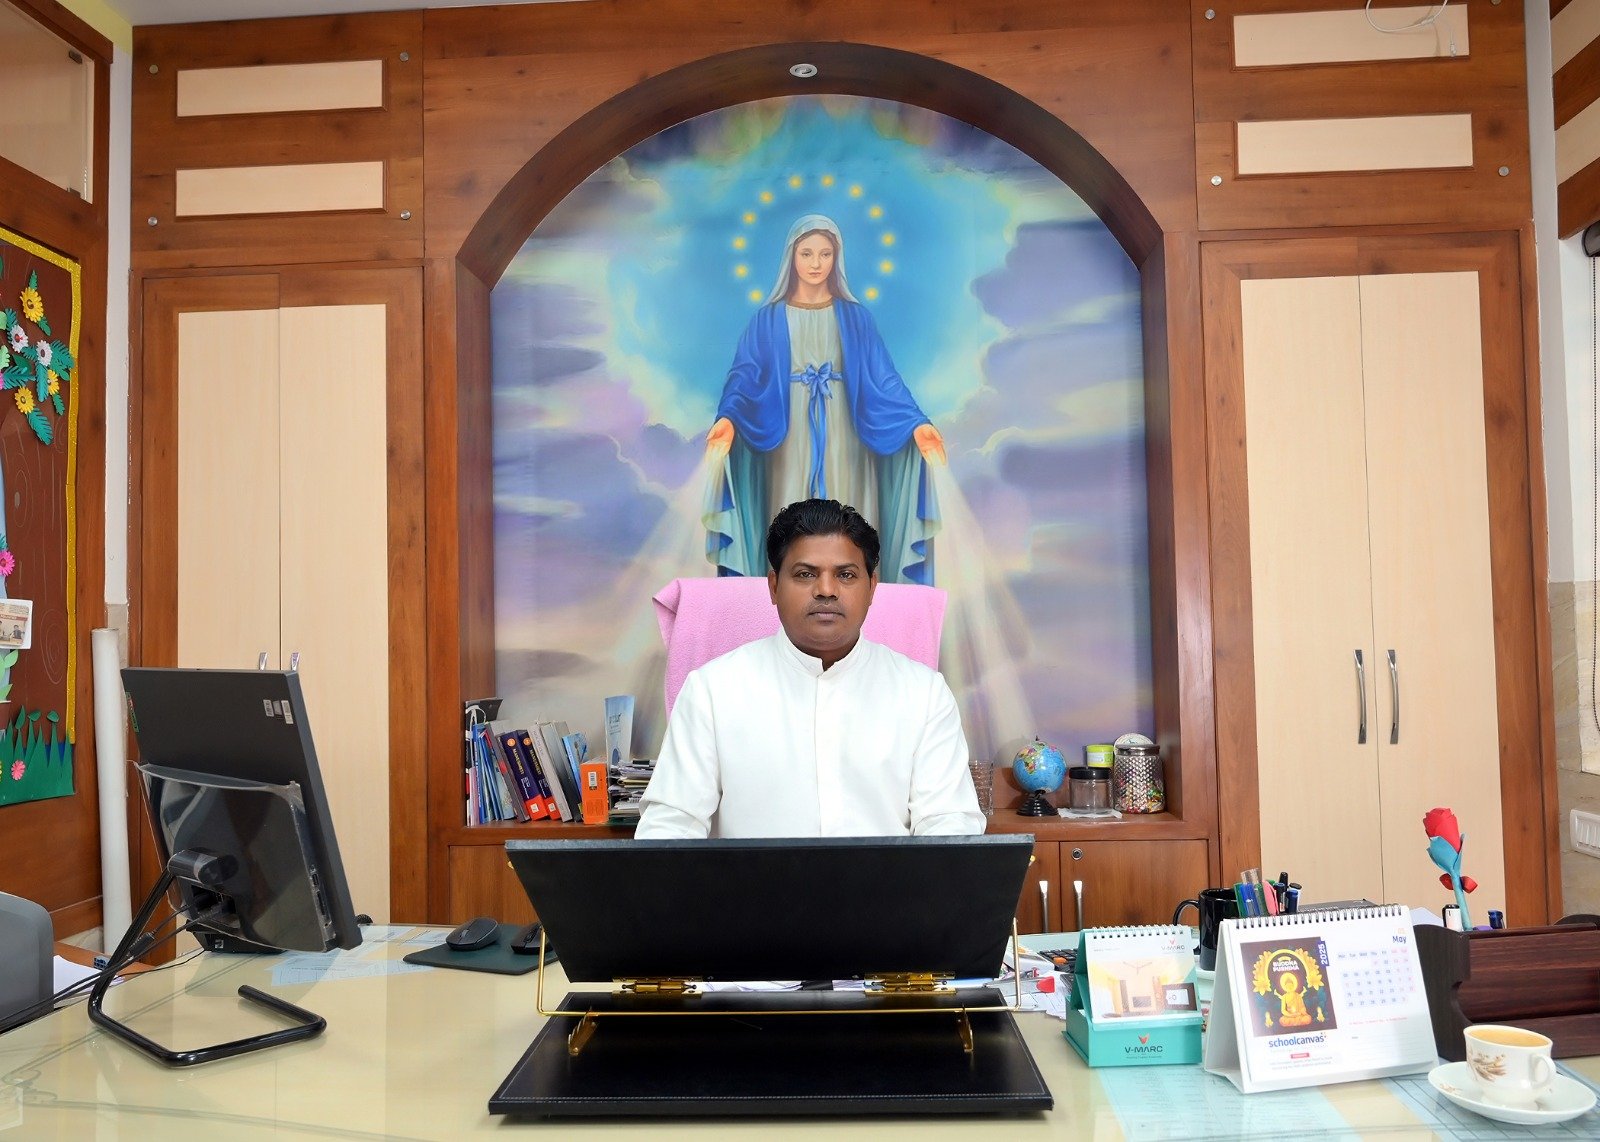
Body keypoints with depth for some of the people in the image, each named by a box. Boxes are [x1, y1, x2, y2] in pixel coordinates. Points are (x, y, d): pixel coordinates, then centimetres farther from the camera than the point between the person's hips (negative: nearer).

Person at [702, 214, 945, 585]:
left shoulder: (855, 317, 7)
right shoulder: (768, 319, 5)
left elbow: (882, 380, -2)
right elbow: (745, 378, -6)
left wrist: (916, 423, -20)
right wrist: (728, 419, -27)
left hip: (842, 446, 1)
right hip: (791, 447, 0)